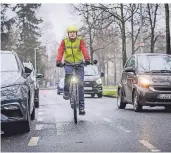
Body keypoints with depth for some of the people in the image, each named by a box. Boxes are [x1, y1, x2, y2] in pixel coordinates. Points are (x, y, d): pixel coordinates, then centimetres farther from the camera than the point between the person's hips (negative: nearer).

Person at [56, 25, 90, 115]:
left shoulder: (80, 41, -4)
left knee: (80, 84, -6)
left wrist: (87, 59, -39)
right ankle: (66, 92, -13)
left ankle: (81, 106, 1)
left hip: (79, 64, 0)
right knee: (68, 73, -35)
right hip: (68, 64, 0)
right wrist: (58, 61, -31)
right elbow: (60, 51, -13)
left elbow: (84, 50, -20)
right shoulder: (64, 41, 0)